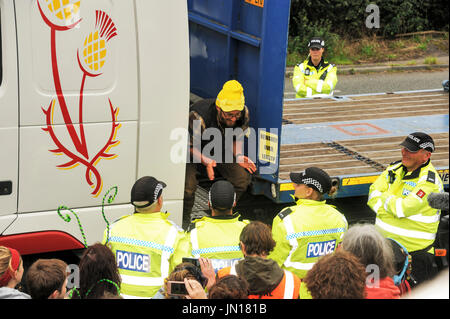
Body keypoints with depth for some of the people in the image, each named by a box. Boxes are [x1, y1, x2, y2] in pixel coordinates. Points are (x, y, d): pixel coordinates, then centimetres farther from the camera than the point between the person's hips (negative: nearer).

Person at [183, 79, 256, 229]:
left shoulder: (244, 114, -22)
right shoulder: (198, 117, -38)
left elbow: (237, 139, -2)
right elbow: (191, 147, -23)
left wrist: (238, 156, -22)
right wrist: (206, 161, -40)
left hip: (221, 149, 5)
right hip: (195, 151, -5)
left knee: (243, 177, -10)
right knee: (188, 185, -26)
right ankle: (185, 219, 3)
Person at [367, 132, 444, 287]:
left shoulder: (429, 181, -19)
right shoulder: (396, 168, 4)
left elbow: (404, 209, -26)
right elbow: (373, 194, 2)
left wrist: (385, 197, -8)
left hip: (414, 251, -7)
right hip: (384, 243, 7)